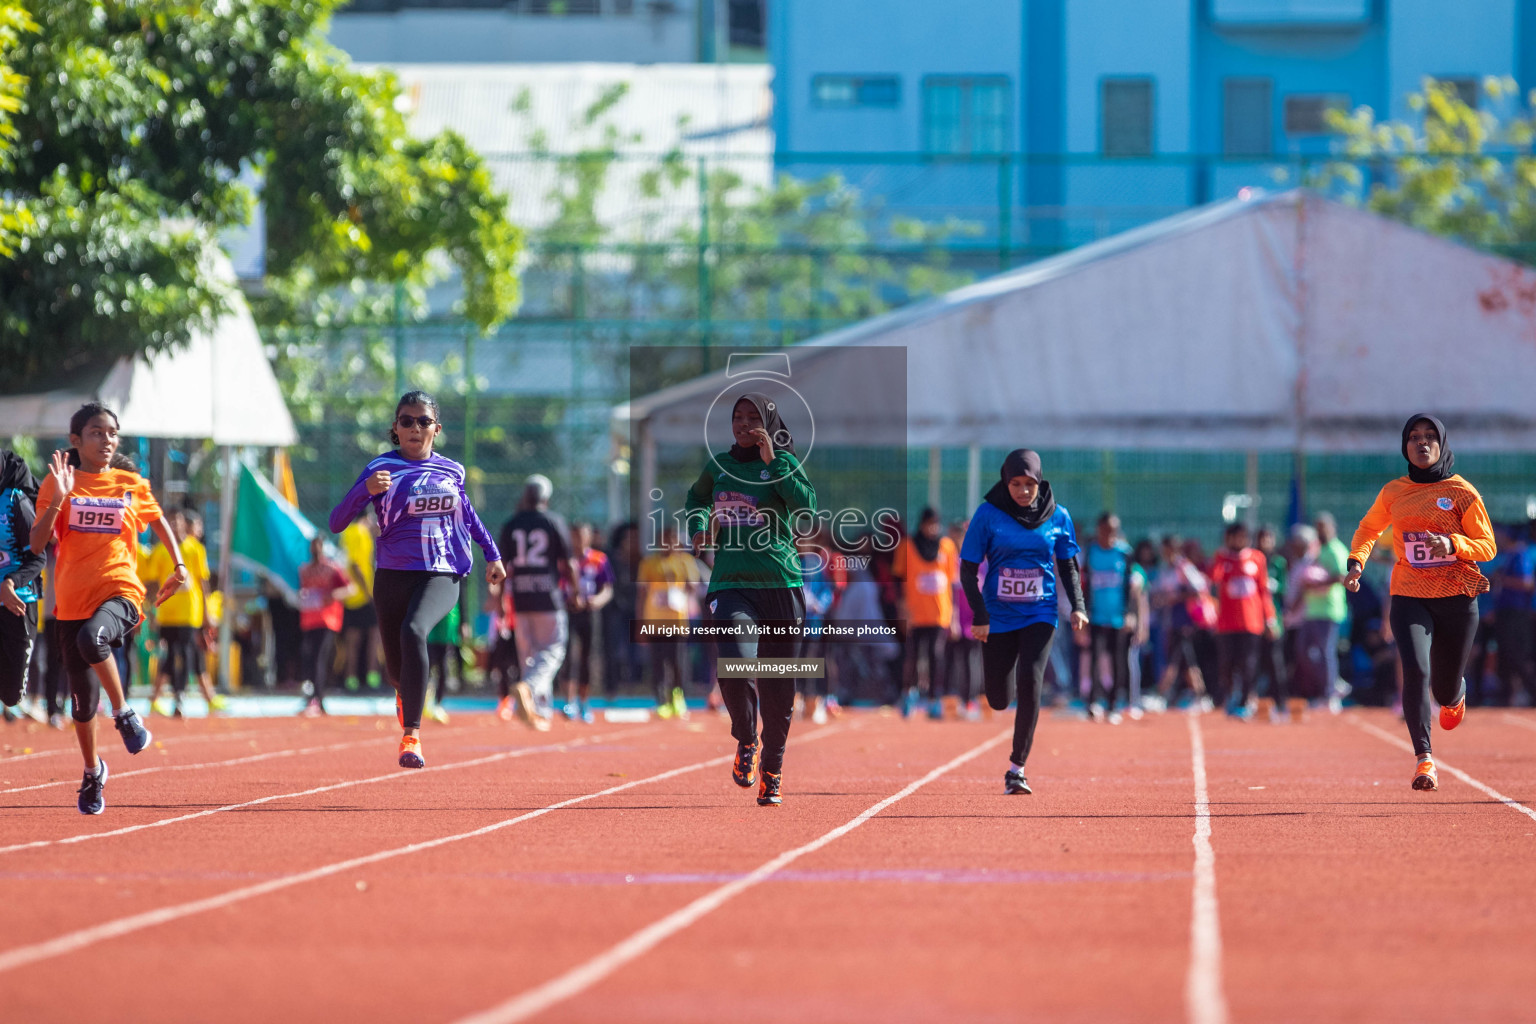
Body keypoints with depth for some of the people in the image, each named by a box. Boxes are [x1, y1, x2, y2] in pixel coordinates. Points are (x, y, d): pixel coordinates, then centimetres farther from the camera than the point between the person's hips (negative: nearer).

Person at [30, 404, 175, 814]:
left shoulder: (131, 484, 5)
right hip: (73, 600, 2)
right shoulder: (59, 483, 2)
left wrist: (179, 567, 10)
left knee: (92, 637, -37)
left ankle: (124, 714, -17)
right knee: (84, 702, 6)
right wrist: (58, 499, -17)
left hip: (120, 591, -2)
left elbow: (159, 523, 23)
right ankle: (92, 772, 30)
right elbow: (37, 544, -5)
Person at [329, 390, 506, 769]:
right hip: (393, 575, 1)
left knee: (414, 631, -32)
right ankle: (407, 694, 50)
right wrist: (366, 491, -27)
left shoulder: (451, 471, 7)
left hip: (443, 573, -1)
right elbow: (337, 522, -10)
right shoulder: (381, 469, -2)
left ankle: (411, 734, -33)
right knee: (396, 669, 8)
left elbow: (467, 513, 28)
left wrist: (491, 553, 23)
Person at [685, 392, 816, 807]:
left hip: (781, 586, -1)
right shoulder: (719, 465, 11)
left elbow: (807, 506, -16)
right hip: (732, 584, 1)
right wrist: (698, 526, 13)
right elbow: (697, 497, 32)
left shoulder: (784, 463, 2)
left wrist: (771, 462, -16)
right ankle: (746, 741, 3)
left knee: (778, 686, 3)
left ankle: (771, 772, 22)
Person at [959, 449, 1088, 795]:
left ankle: (1016, 768, -12)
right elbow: (968, 570, -5)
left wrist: (1077, 606, -4)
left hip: (1039, 614, 0)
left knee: (1030, 681, -20)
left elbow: (1068, 565, 11)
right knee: (997, 701, 3)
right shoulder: (988, 515, -7)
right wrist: (980, 616, -16)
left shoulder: (1058, 517, -1)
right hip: (999, 616, 0)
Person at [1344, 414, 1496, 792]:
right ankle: (1424, 760, -23)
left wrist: (1453, 544, -20)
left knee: (1445, 690, 9)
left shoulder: (1462, 492, -2)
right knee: (1416, 670, -23)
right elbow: (1368, 530, 23)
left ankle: (1456, 693, 49)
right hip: (1409, 598, 1)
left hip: (1457, 600, -1)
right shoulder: (1393, 492, 6)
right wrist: (1356, 562, 5)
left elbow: (1487, 547, -1)